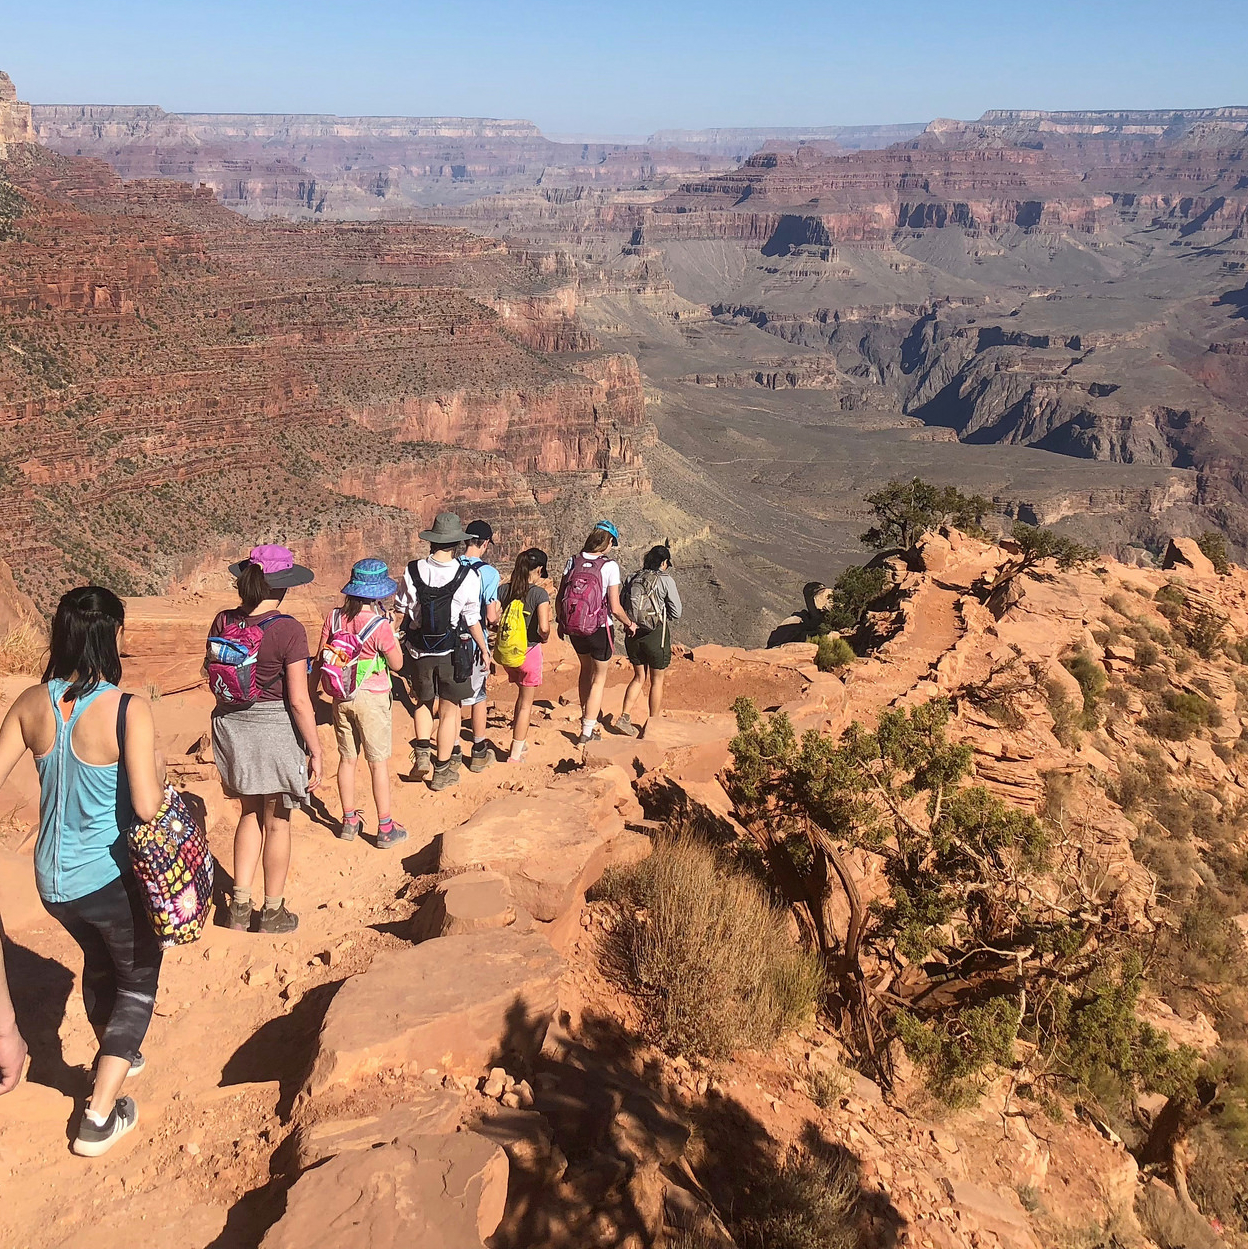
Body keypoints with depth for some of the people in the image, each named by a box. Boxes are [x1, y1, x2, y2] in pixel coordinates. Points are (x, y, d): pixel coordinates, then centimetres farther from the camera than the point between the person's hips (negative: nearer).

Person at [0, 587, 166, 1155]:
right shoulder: (128, 709, -23)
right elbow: (146, 806, -25)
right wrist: (159, 772, -7)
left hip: (52, 878, 5)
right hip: (111, 877, -5)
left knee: (98, 961, 31)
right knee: (138, 980, 18)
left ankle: (113, 1057, 53)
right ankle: (100, 1114, 16)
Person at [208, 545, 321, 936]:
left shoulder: (222, 622, -3)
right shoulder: (288, 630, -19)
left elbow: (213, 678, 7)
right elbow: (299, 700, -19)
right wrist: (315, 751, -10)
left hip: (230, 724, 5)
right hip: (275, 727, -5)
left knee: (251, 812, 23)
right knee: (276, 821, 12)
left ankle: (239, 905, 24)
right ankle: (273, 913, 25)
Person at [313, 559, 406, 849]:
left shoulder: (335, 617, -4)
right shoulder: (379, 625, -19)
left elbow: (319, 659, 2)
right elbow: (397, 664, -8)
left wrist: (311, 692, 12)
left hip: (341, 699, 5)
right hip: (371, 699, -5)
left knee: (347, 759, 16)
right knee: (378, 763, 5)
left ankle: (349, 821, 27)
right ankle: (386, 829, 12)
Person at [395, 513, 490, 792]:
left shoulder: (413, 571, -10)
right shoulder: (468, 577, -15)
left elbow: (401, 609, 2)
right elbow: (472, 621, -9)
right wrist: (485, 650, 5)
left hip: (419, 650, 2)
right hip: (452, 653, -2)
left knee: (423, 702, 25)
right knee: (449, 711, 11)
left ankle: (422, 754, 11)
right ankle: (442, 771, 19)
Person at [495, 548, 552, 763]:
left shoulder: (504, 590, -1)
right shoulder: (539, 594, -15)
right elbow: (543, 627, -22)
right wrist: (544, 637, -1)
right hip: (529, 651, -5)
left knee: (522, 695, 26)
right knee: (526, 703, 8)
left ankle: (520, 741, 35)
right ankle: (515, 755, 10)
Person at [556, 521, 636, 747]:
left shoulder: (572, 562, -4)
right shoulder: (609, 566, -16)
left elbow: (559, 599, 1)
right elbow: (615, 608, -16)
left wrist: (561, 622, 17)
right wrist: (629, 624, 2)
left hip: (574, 629, 5)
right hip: (599, 630, -4)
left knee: (586, 670, 28)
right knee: (599, 679, 12)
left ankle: (587, 718, 40)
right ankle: (587, 733, 12)